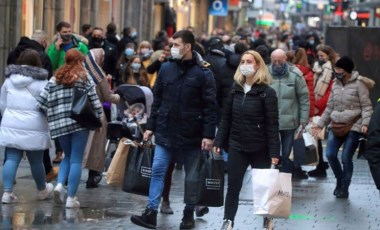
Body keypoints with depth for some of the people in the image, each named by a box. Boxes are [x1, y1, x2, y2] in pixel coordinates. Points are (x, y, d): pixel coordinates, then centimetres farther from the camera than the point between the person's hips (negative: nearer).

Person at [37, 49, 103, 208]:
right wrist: (99, 118, 6)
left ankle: (60, 184, -2)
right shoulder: (84, 77, 2)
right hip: (79, 122, -4)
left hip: (59, 123, 4)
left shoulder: (55, 79, 12)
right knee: (76, 160, 2)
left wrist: (53, 116, 14)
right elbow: (94, 100, -4)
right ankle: (71, 198, 0)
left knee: (68, 156, 21)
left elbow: (42, 101, 4)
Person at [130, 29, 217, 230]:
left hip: (191, 136, -3)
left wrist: (208, 135, -14)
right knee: (157, 171, -3)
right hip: (165, 132, 3)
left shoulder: (203, 73, -8)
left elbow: (210, 106, -9)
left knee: (192, 175, 8)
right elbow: (157, 100, 10)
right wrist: (150, 126, 6)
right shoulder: (166, 68, 5)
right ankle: (151, 213, -3)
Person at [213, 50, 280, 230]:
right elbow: (226, 118, 8)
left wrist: (274, 152, -16)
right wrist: (218, 142, 3)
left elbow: (272, 124, -12)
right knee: (233, 186, 1)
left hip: (259, 148, -3)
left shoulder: (267, 92, -9)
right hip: (237, 146, 3)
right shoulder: (235, 89, 5)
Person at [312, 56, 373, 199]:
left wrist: (365, 123, -22)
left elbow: (366, 106, -9)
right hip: (336, 126, 6)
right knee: (330, 154, -4)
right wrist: (320, 124, 15)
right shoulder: (336, 84, 11)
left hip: (353, 127, -6)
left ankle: (344, 188, 10)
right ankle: (340, 180, 21)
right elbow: (330, 107, 18)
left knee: (346, 158, -5)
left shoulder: (359, 84, -7)